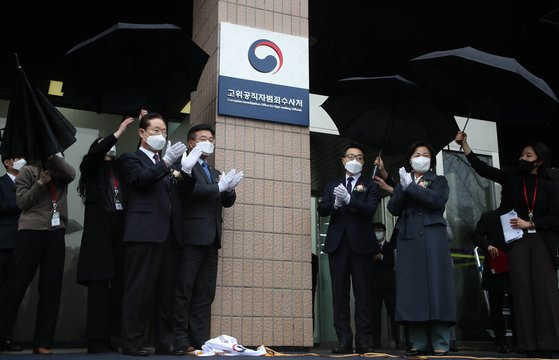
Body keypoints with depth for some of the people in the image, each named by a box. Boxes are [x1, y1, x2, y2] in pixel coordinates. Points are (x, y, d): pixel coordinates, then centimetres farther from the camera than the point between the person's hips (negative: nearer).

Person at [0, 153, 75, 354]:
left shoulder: (60, 171, 15)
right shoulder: (28, 171, 6)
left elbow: (71, 174, -8)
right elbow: (22, 202, -2)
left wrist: (54, 156, -10)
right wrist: (40, 183, -12)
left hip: (56, 234, 4)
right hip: (31, 232, -3)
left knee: (51, 288, 2)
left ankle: (43, 342, 7)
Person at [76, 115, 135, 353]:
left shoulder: (119, 170, 19)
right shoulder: (91, 168, 10)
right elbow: (93, 154, -10)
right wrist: (118, 133, -10)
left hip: (119, 232, 4)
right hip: (99, 233, -4)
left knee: (117, 285, -2)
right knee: (99, 286, -7)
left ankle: (107, 337, 3)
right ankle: (96, 340, -5)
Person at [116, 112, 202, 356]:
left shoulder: (167, 164, 24)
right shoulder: (130, 159, 7)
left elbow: (184, 191, 14)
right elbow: (141, 180, -13)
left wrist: (187, 170, -3)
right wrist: (166, 162, -20)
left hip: (167, 234, 6)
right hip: (144, 233, -6)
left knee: (166, 290, 6)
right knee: (139, 289, -5)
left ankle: (165, 342, 10)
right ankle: (132, 342, 1)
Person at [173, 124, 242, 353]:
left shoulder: (214, 172, 24)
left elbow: (227, 202, 18)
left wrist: (229, 189, -3)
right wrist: (219, 186, -13)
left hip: (211, 239, 7)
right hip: (192, 237, -7)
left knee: (205, 293, 5)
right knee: (184, 290, -5)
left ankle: (200, 340, 8)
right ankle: (181, 340, 0)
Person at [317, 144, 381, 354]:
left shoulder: (370, 187, 10)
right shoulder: (332, 186, 18)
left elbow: (370, 210, -8)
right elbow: (322, 209, 5)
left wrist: (348, 199, -23)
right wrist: (335, 203, -17)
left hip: (360, 244, -2)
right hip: (337, 244, 2)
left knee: (363, 294, -3)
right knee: (340, 294, 0)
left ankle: (364, 340, 0)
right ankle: (344, 340, 3)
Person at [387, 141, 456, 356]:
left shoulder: (439, 181, 13)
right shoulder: (402, 183, 21)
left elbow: (438, 201, -9)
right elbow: (393, 209, 5)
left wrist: (411, 187, -10)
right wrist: (403, 188, -10)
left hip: (432, 237, -2)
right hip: (408, 239, 3)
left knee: (435, 285, -8)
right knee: (412, 287, -3)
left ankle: (440, 344, -8)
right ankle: (418, 343, -2)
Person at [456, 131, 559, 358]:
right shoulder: (511, 178, 9)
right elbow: (481, 168, 3)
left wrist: (529, 224, -8)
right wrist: (464, 144, -2)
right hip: (517, 242, 1)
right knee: (523, 291, -2)